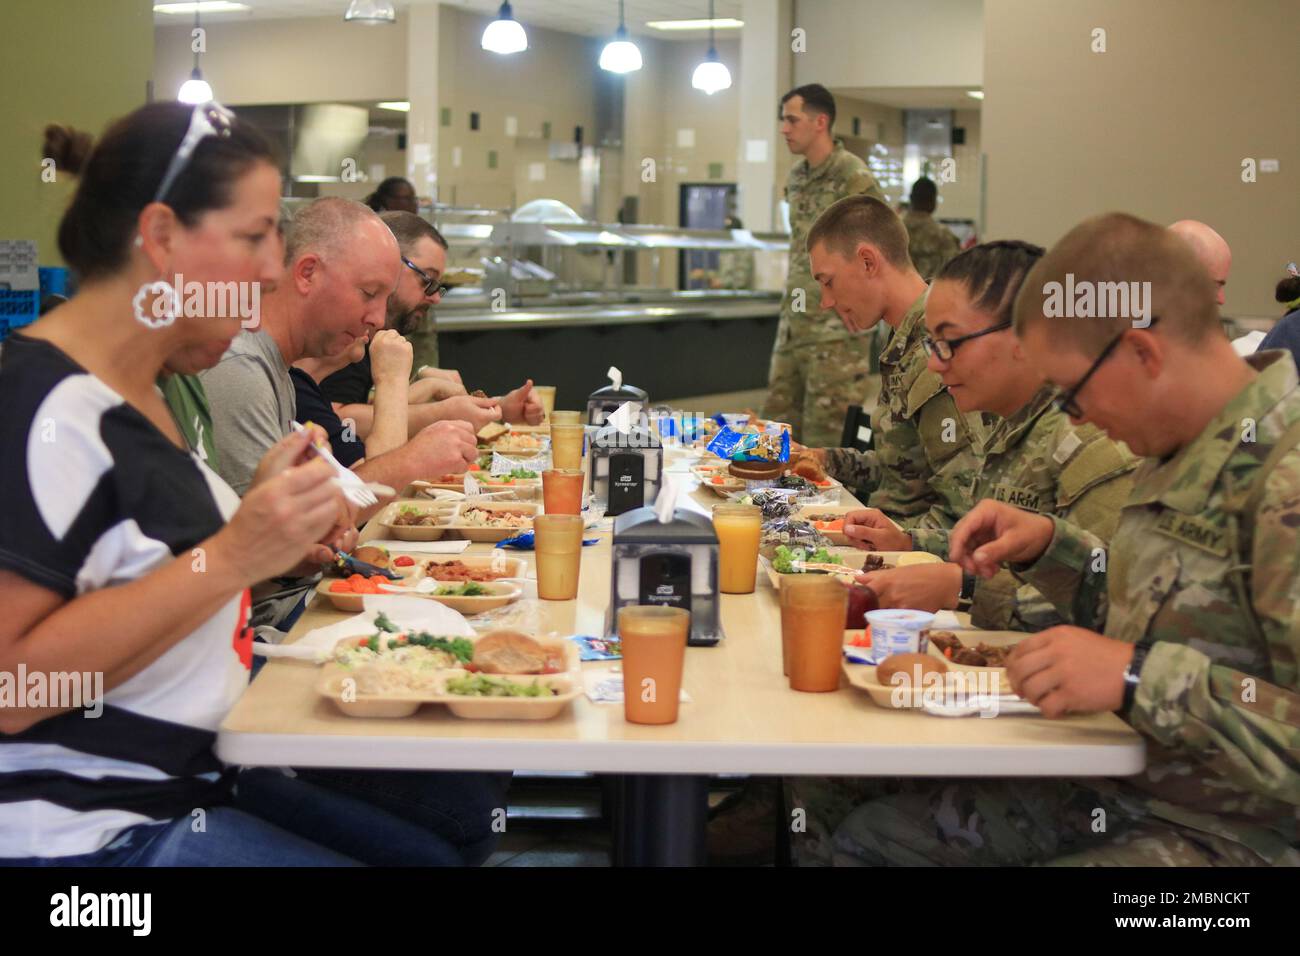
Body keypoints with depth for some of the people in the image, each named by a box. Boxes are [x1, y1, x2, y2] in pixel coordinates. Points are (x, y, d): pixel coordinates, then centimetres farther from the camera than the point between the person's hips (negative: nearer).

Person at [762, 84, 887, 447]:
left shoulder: (854, 179, -13)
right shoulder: (796, 178, 12)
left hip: (838, 330, -8)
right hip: (793, 324, 8)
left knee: (826, 432, -3)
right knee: (779, 422, 11)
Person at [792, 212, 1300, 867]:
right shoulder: (1179, 456, 8)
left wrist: (1143, 678, -32)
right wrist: (1045, 548, 4)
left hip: (1235, 833, -9)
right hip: (1118, 790, 9)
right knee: (853, 837, 2)